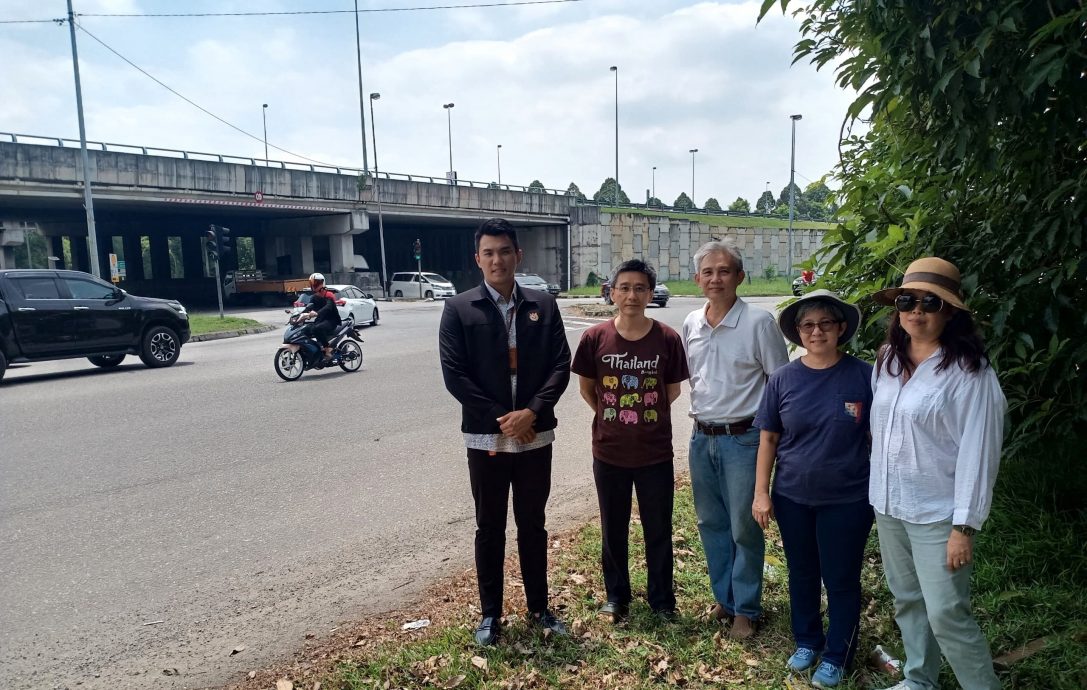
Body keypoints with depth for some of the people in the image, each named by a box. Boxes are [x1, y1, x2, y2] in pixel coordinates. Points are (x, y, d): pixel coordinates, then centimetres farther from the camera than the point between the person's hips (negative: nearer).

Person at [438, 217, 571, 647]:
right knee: (489, 528, 11)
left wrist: (531, 412, -15)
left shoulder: (543, 305, 3)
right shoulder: (459, 309, -3)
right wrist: (500, 418, -13)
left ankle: (538, 608, 30)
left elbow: (561, 365, -1)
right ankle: (490, 614, 26)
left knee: (533, 525, 14)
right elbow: (454, 374, -9)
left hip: (535, 434, 2)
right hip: (486, 436, -2)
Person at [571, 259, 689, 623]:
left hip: (656, 453, 0)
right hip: (609, 453, 1)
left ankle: (662, 600, 31)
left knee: (659, 531, 12)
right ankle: (616, 596, 34)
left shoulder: (667, 338, -8)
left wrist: (646, 415, 7)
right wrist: (612, 416, 8)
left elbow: (672, 391, 6)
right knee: (613, 530, 15)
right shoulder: (595, 337, -8)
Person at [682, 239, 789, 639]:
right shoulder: (691, 324, 5)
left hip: (742, 437, -5)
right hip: (702, 437, 6)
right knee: (711, 524, 15)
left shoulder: (759, 322, -11)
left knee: (744, 528, 4)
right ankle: (724, 598, 33)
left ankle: (746, 609, 22)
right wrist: (701, 412, 14)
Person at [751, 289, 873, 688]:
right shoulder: (782, 379, -4)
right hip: (792, 497, 3)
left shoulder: (863, 376, -10)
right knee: (801, 574, 18)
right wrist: (761, 493, -1)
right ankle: (807, 641, 40)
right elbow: (768, 438, 0)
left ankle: (836, 656, 32)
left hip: (847, 500, -2)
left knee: (841, 580, 11)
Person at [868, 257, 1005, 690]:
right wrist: (877, 494, 10)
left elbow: (978, 452, -16)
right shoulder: (887, 360, 5)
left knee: (947, 614, -3)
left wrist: (964, 526, -17)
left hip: (937, 514, -6)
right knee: (906, 601, 18)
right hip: (888, 506, 7)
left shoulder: (968, 371, -15)